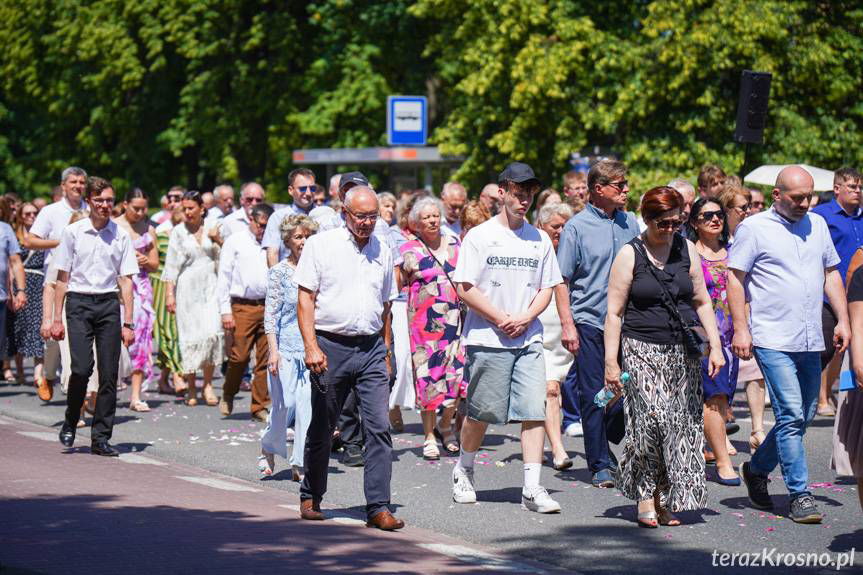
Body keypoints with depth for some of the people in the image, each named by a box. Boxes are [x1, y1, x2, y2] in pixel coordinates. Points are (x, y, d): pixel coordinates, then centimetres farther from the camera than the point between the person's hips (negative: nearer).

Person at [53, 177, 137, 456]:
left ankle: (101, 438, 7)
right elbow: (62, 278, 6)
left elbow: (126, 280, 6)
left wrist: (128, 323, 2)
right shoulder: (73, 233, 2)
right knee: (82, 367, -15)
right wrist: (57, 318, 4)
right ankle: (70, 423, 9)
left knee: (109, 374, -1)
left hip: (109, 303, 2)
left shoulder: (121, 235, 5)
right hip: (79, 302, -2)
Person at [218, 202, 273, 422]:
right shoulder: (235, 241, 5)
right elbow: (224, 277, 4)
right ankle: (228, 396, 19)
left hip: (269, 306, 3)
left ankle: (260, 406, 9)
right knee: (239, 356, -6)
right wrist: (225, 311, -3)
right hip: (243, 307, -3)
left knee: (266, 359, 1)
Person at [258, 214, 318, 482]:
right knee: (284, 404, -3)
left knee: (308, 405, -4)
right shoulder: (279, 272, -2)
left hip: (312, 347, 3)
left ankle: (300, 464, 2)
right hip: (286, 347, -3)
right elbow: (271, 313, -6)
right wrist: (274, 350, -15)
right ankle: (268, 450, 23)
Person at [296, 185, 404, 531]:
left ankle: (378, 508, -9)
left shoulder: (382, 251, 12)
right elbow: (305, 299, -4)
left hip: (371, 348, 3)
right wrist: (311, 347, -14)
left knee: (379, 427, -9)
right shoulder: (320, 246, -1)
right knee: (322, 428, 8)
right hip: (331, 346, -3)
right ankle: (310, 497, 26)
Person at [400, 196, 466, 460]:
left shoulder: (454, 244, 10)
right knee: (427, 376, -2)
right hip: (423, 322, -3)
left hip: (454, 319, 3)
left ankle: (445, 425, 19)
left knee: (457, 374, -4)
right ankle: (429, 436, 10)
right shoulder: (409, 250, -1)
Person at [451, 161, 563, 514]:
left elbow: (547, 288, 14)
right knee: (480, 412, 4)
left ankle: (532, 489, -6)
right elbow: (465, 289, -6)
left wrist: (525, 317, -4)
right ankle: (464, 471, 28)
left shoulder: (539, 239, 11)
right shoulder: (480, 236, -2)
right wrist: (501, 319, -11)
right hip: (487, 339, -3)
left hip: (529, 339, 3)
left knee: (534, 411, -6)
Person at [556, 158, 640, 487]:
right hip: (590, 322, -4)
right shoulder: (577, 227, -4)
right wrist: (567, 324, -12)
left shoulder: (630, 223, 9)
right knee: (593, 396, 1)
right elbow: (562, 280, -5)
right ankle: (599, 466, 9)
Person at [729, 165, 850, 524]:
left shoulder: (817, 225, 13)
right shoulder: (754, 228, -4)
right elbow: (735, 278, -5)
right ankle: (800, 494, -4)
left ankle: (757, 468, 30)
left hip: (810, 341, 6)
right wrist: (740, 328, -11)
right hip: (773, 341, -6)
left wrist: (842, 320, 11)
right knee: (791, 415, -11)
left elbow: (831, 273, 19)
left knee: (803, 416, 10)